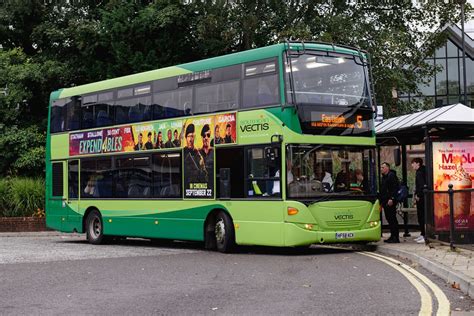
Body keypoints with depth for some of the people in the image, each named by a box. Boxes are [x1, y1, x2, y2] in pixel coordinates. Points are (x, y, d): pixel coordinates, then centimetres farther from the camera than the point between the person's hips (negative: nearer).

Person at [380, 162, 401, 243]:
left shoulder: (392, 176, -10)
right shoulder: (384, 177, 20)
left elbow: (395, 188, -18)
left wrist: (391, 199, -24)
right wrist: (381, 201, 21)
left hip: (390, 202, -10)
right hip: (385, 202, 10)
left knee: (392, 219, -8)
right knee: (389, 219, 11)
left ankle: (395, 237, -7)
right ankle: (392, 236, 16)